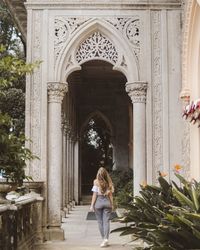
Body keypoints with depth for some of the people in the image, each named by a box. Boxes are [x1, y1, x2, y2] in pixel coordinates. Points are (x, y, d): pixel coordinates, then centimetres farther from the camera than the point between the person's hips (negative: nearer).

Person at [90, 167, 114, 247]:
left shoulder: (96, 181, -6)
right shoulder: (108, 182, 2)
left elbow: (95, 194, -6)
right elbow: (110, 194, 5)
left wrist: (92, 205, -1)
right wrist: (112, 204, 12)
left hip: (98, 201, -2)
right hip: (107, 201, 2)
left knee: (100, 221, 8)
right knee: (106, 221, 2)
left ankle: (104, 239, 12)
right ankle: (106, 239, -10)